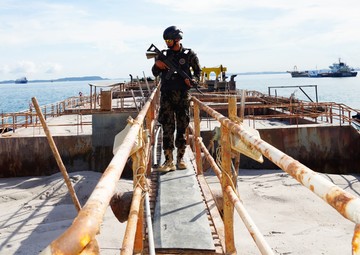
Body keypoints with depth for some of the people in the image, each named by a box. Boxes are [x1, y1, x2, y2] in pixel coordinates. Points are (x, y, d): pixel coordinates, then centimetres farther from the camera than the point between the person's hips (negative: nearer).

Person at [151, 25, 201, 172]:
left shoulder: (189, 54, 3)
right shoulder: (164, 54, 9)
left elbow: (198, 71, 12)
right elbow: (155, 73, 15)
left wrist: (193, 80, -8)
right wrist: (157, 65, -6)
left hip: (183, 95, -1)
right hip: (167, 96, 1)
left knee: (182, 127, 5)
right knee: (167, 127, -4)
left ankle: (180, 158, 15)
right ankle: (169, 161, -5)